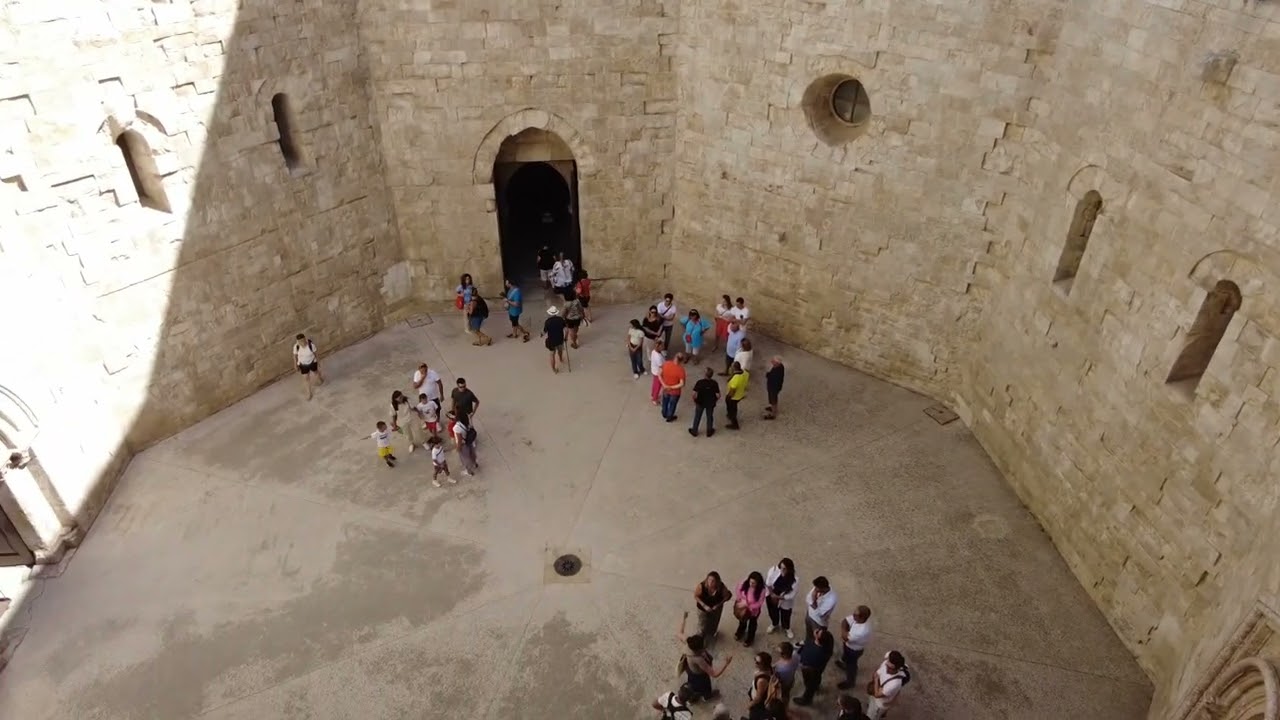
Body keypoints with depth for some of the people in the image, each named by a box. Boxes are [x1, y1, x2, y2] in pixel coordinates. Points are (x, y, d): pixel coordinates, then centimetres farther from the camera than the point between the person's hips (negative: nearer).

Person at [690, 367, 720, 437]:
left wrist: (695, 401, -2)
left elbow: (694, 394, -21)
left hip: (700, 403, -1)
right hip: (710, 403, 1)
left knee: (697, 417, 19)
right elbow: (718, 395, -17)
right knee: (710, 417, 22)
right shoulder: (714, 383, -19)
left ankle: (694, 431, 35)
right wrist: (714, 400, 4)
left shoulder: (699, 382, -23)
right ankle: (709, 432, 38)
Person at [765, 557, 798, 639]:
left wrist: (778, 597, -21)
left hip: (785, 602, -2)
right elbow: (768, 583, -15)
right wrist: (772, 594, -15)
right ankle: (774, 624, 62)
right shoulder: (774, 570, -30)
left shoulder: (795, 581, -34)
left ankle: (787, 628, 59)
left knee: (785, 616, 26)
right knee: (773, 613, 29)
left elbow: (791, 596, -24)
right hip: (772, 597, 2)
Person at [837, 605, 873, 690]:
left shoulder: (863, 631, -46)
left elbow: (845, 637, -33)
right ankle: (844, 663, 68)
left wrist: (843, 631, -16)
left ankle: (849, 682, 49)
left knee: (851, 665, 22)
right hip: (848, 644, 6)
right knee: (845, 657, 36)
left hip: (854, 650, -6)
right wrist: (844, 633, -28)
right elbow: (844, 622, -15)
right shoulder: (857, 617, -25)